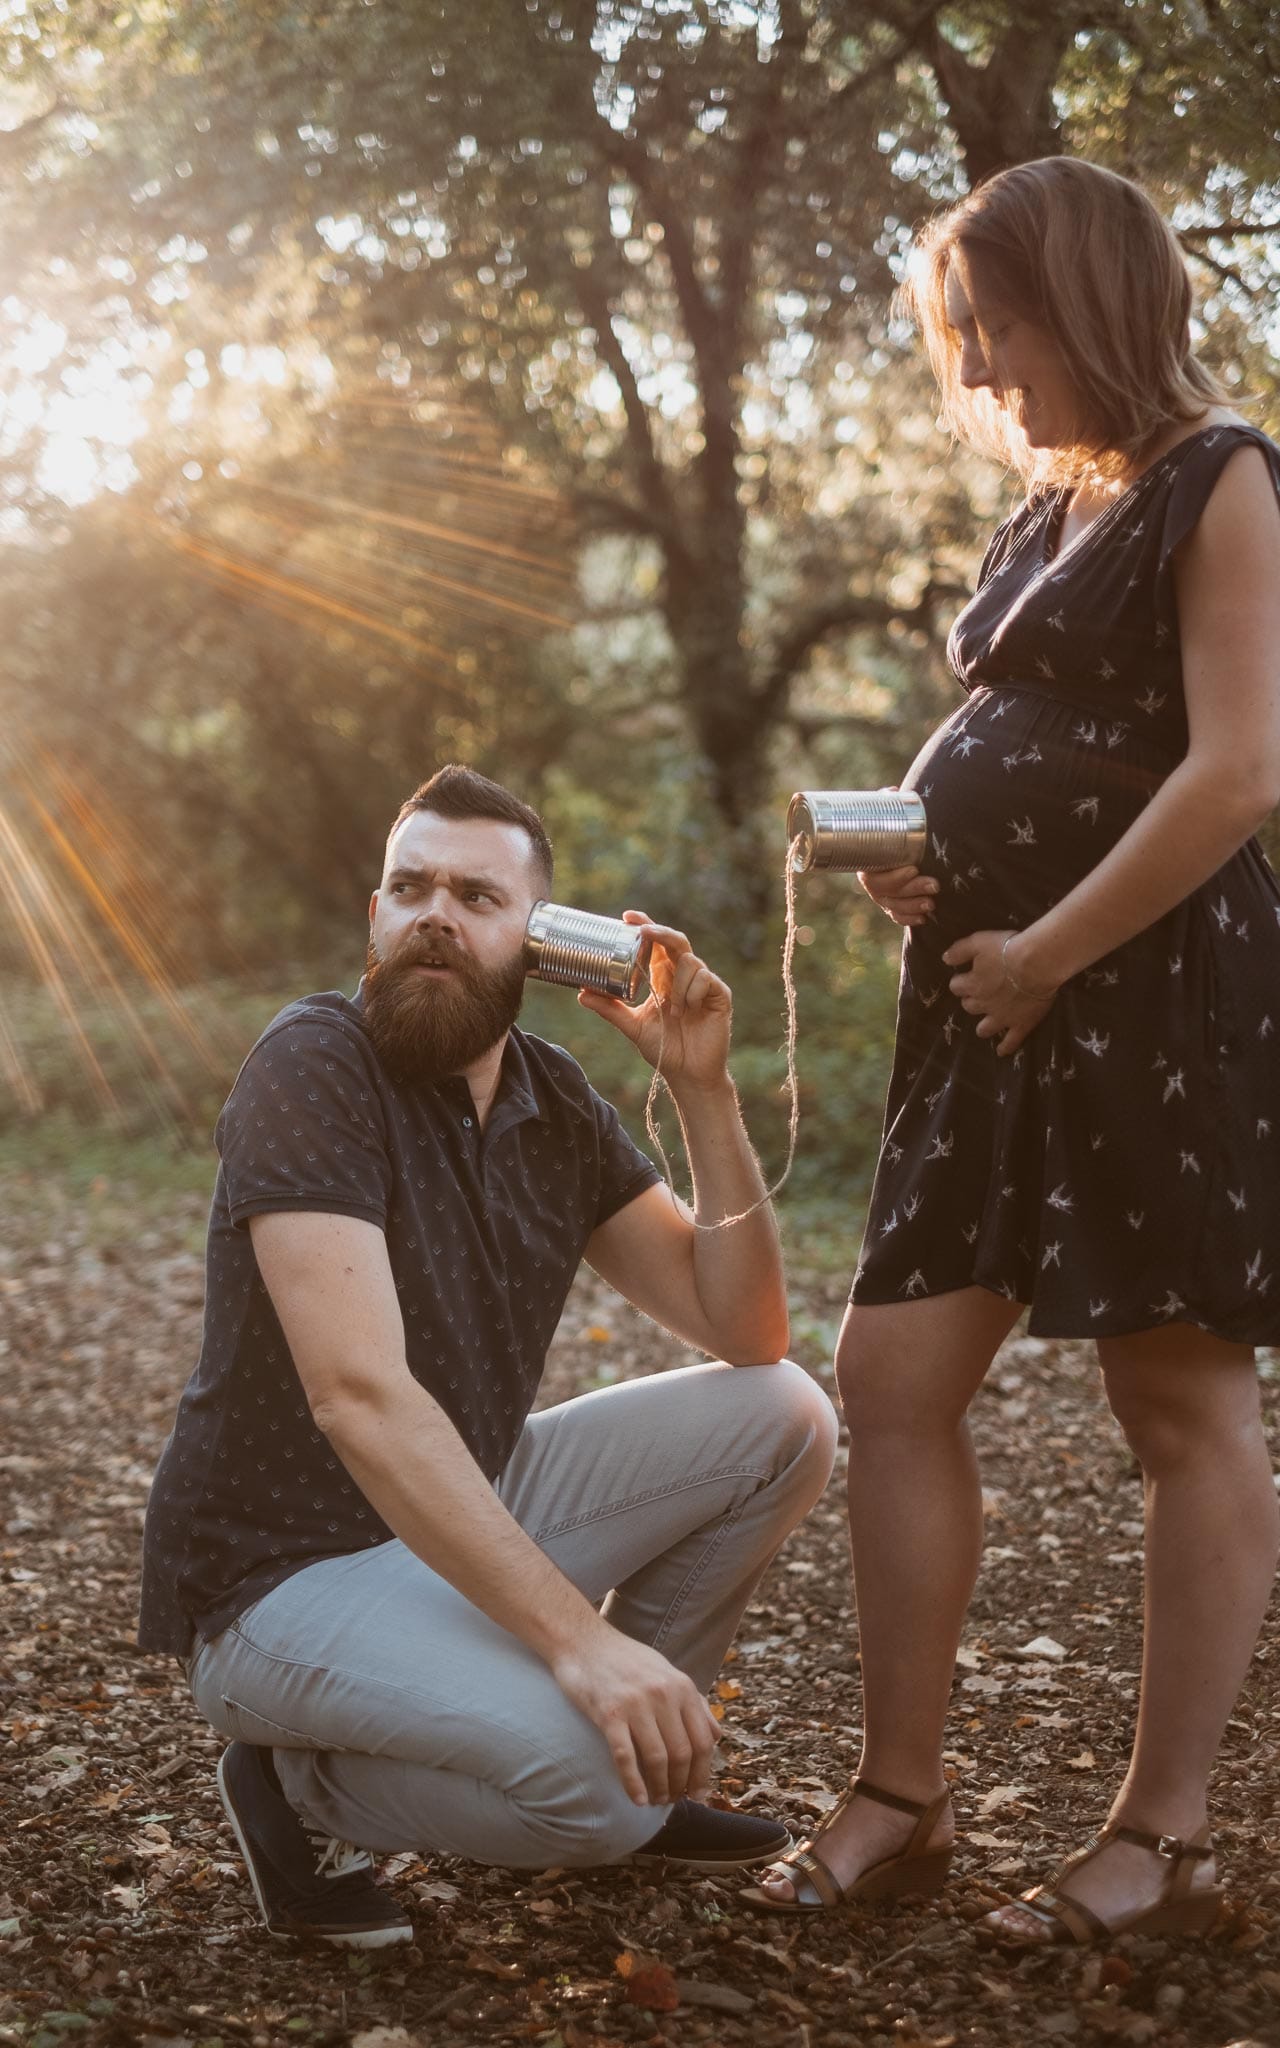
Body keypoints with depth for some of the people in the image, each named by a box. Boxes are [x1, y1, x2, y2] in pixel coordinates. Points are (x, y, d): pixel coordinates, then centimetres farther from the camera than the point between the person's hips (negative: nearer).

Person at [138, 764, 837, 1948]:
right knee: (596, 1780, -29)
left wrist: (704, 1091, -12)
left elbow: (745, 1333, 0)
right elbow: (361, 1399, -30)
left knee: (783, 1418, -3)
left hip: (466, 1519, 8)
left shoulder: (555, 1104, 3)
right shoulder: (315, 1065, -19)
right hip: (288, 1572, -7)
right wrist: (579, 1639, -36)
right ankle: (306, 1783, -1)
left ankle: (639, 1754, 11)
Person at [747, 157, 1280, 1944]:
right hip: (999, 998, 9)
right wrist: (918, 861, 7)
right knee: (893, 1376, 4)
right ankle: (901, 1798, 13)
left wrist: (1042, 953, -15)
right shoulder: (1052, 510, 18)